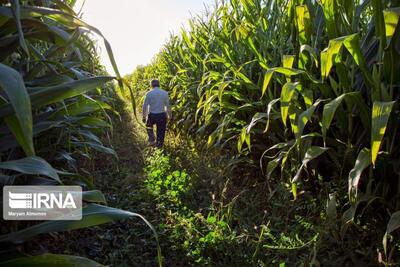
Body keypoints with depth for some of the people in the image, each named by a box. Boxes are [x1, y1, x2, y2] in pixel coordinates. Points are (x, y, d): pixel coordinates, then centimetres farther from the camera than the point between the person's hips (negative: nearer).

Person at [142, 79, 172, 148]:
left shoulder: (149, 93, -5)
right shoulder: (165, 93, -2)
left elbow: (145, 106, -3)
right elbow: (168, 106, 0)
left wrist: (144, 117, 7)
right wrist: (170, 115, 11)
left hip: (152, 115, 0)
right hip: (162, 115, 0)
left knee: (149, 126, 29)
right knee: (161, 131, 16)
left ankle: (152, 140, 24)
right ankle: (159, 144, 27)